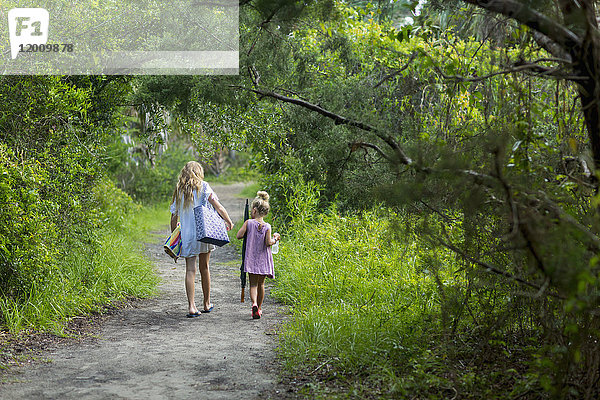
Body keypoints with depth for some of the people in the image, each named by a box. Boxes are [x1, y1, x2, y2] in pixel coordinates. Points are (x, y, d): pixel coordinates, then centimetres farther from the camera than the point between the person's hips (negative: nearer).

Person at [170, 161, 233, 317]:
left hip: (187, 235, 1)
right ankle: (207, 303, 24)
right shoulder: (203, 187, -2)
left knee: (190, 270, -2)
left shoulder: (178, 191, 7)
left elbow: (174, 217, 7)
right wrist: (229, 222, 8)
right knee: (204, 267, 13)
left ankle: (191, 306, -12)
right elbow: (218, 207, -6)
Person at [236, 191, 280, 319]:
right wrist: (275, 238, 3)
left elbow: (238, 235, -10)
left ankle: (254, 304, -24)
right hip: (263, 259, 1)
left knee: (253, 284, 0)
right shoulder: (267, 226, -7)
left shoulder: (249, 223, -6)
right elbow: (268, 242, -16)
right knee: (261, 284, 13)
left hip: (251, 258, -1)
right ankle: (259, 308, 22)